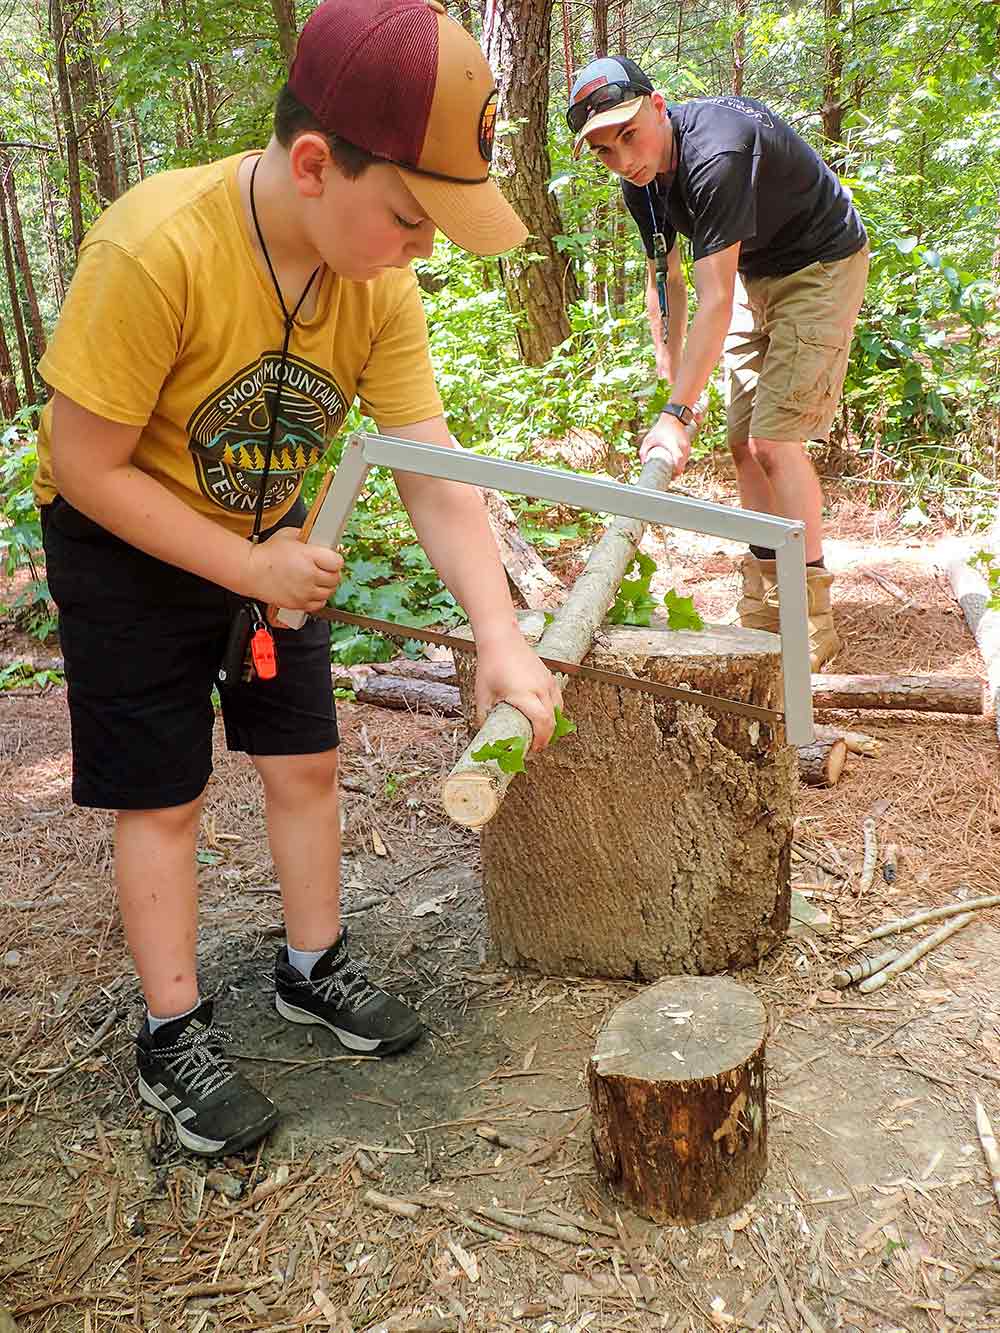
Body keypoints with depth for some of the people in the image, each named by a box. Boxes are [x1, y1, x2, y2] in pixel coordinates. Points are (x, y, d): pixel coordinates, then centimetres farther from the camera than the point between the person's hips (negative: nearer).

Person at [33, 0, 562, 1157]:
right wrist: (249, 569, -22)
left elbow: (436, 476, -17)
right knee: (162, 799, 2)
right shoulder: (153, 249, -33)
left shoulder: (381, 284, -16)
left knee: (306, 763, 9)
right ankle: (173, 1038, 20)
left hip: (267, 535, 5)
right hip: (125, 543, -5)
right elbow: (87, 467, -25)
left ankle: (312, 969, 31)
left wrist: (499, 638, -28)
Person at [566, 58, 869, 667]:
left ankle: (813, 620, -8)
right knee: (743, 441, 6)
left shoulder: (714, 155, -34)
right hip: (757, 273, 9)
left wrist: (677, 413, -38)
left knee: (775, 439, -17)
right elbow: (665, 279, 3)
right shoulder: (641, 180, -7)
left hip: (822, 265, -8)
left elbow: (715, 302, -37)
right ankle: (764, 606, 17)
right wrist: (670, 384, -1)